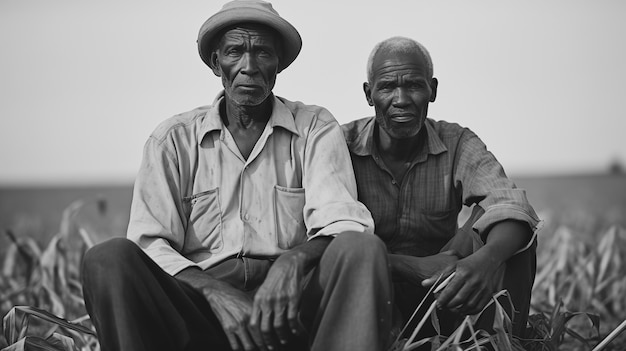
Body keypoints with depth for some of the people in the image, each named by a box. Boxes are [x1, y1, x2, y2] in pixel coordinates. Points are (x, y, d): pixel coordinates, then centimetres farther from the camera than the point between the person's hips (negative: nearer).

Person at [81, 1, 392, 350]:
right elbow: (149, 244, -1)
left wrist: (293, 261, -27)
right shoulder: (173, 139, 10)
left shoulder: (316, 127, 9)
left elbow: (341, 224, -4)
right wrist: (218, 294, -20)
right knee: (109, 257, -25)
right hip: (199, 301, 1)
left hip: (289, 308, 0)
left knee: (363, 248, -28)